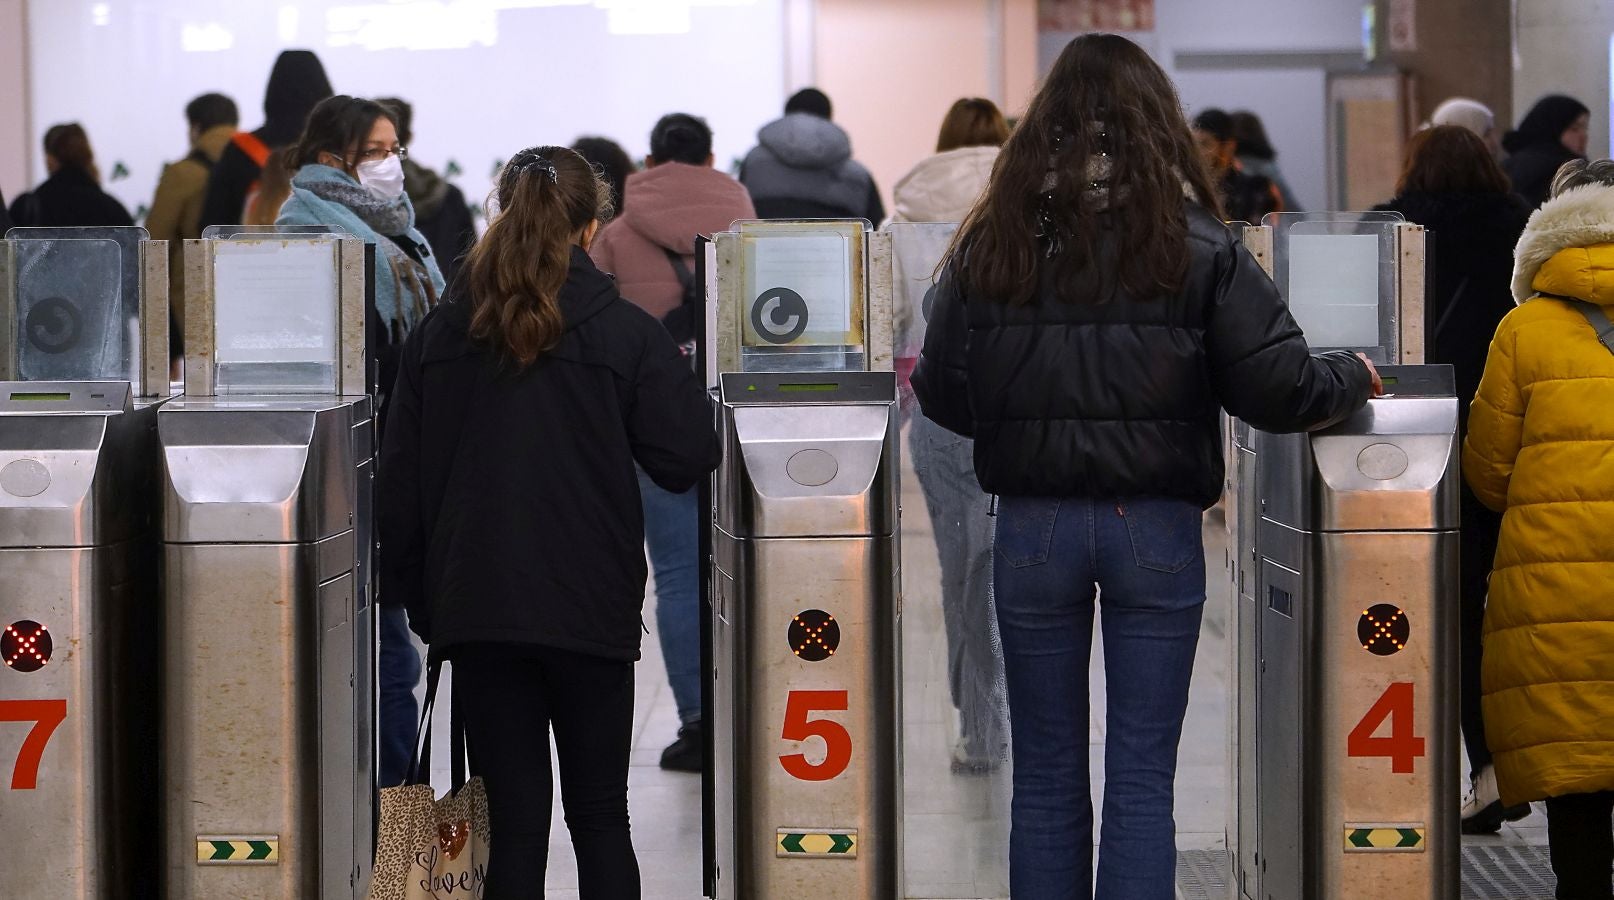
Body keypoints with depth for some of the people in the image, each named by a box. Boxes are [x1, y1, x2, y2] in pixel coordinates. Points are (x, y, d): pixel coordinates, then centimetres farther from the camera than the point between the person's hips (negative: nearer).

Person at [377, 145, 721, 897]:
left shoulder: (438, 335, 3)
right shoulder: (625, 333, -6)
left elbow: (398, 489, 5)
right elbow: (688, 459, -6)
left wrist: (422, 601, 13)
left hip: (476, 611, 2)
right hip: (589, 610, -2)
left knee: (515, 822, 6)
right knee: (600, 815, 10)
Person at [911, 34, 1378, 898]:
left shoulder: (991, 243, -1)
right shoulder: (1197, 245, -5)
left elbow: (942, 397, 2)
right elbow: (1279, 388, -8)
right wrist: (1354, 376, 12)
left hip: (1033, 526, 1)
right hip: (1157, 526, -1)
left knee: (1044, 776, 11)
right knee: (1141, 779, 4)